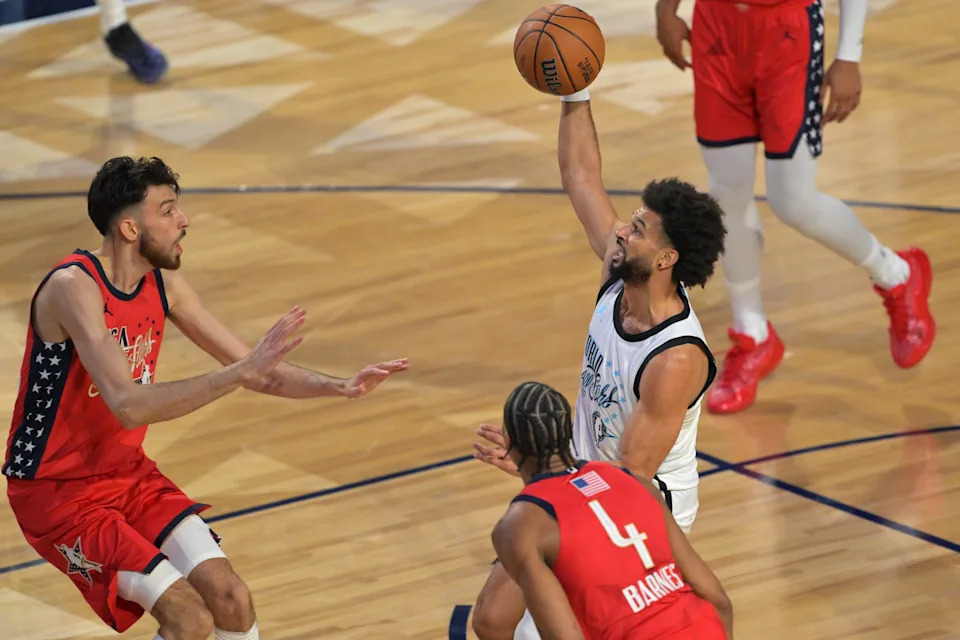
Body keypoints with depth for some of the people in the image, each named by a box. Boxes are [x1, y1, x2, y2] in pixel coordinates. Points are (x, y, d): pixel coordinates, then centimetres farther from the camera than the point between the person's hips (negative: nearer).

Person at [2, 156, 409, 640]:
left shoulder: (163, 284, -1)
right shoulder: (74, 287, -25)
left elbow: (251, 370, 7)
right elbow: (128, 405, -36)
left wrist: (340, 387, -8)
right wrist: (241, 372, -38)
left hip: (129, 474, 7)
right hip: (57, 491, -7)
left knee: (231, 599, -3)